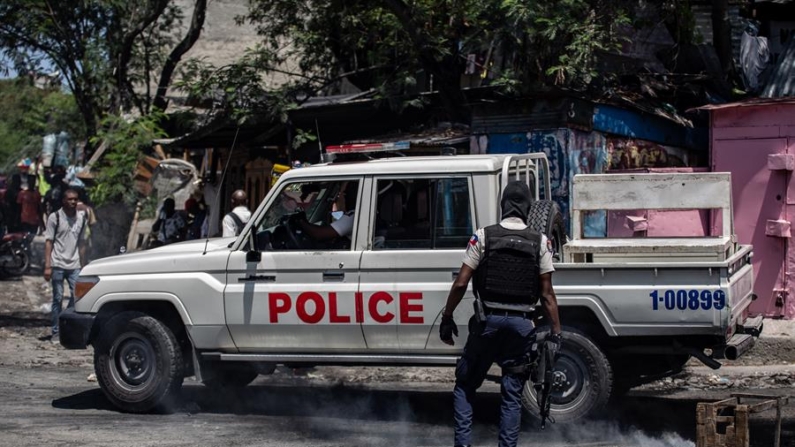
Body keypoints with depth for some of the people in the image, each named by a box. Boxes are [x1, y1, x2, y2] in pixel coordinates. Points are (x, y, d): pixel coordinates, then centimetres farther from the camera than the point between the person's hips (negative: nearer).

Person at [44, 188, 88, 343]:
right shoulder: (55, 217, -2)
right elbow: (48, 241, -3)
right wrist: (47, 266, -10)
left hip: (75, 266, 3)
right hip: (58, 264, -3)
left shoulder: (82, 218, 8)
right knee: (58, 298, 0)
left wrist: (83, 265, 10)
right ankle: (56, 333, 6)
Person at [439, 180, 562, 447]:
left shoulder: (484, 236, -3)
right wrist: (556, 332, 4)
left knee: (465, 385, 13)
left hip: (488, 322, -1)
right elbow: (547, 294, -2)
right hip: (522, 325, 1)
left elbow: (461, 283, -6)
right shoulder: (539, 242, 0)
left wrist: (447, 318, 3)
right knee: (512, 393, 10)